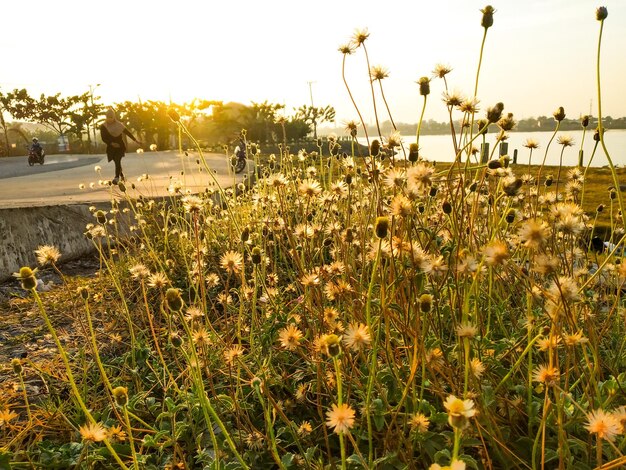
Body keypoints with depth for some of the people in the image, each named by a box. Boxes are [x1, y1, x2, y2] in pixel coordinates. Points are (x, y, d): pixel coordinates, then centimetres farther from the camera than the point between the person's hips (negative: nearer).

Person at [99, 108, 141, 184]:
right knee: (117, 162, 12)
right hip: (111, 147, 2)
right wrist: (111, 143, -18)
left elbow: (127, 132, 5)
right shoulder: (103, 127, 0)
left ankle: (117, 178, -25)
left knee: (117, 161, -18)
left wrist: (136, 140, 3)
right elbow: (103, 138, -3)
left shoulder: (119, 125, -1)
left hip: (120, 146, -2)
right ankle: (121, 175, 37)